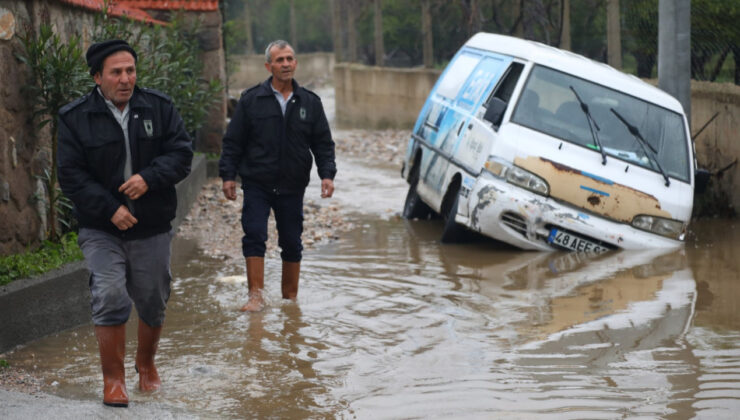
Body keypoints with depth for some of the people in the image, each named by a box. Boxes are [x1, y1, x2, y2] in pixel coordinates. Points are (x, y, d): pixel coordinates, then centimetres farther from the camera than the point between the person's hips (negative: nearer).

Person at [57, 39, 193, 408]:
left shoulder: (159, 107, 2)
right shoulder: (75, 118, -4)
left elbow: (181, 152, -2)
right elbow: (71, 175, -7)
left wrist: (149, 177, -20)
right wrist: (110, 209, -18)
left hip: (152, 228, 2)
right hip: (101, 229, -2)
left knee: (153, 302, 11)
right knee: (110, 296, -17)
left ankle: (146, 363, 37)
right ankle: (113, 379, -4)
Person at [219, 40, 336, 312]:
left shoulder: (309, 102, 6)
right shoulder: (251, 100, 0)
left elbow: (323, 144, 8)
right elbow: (233, 141, 2)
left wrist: (327, 174, -5)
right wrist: (228, 175, -6)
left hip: (292, 187, 2)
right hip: (257, 185, -2)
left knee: (292, 243, 8)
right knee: (254, 236, -13)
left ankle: (290, 298, 21)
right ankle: (256, 295, -9)